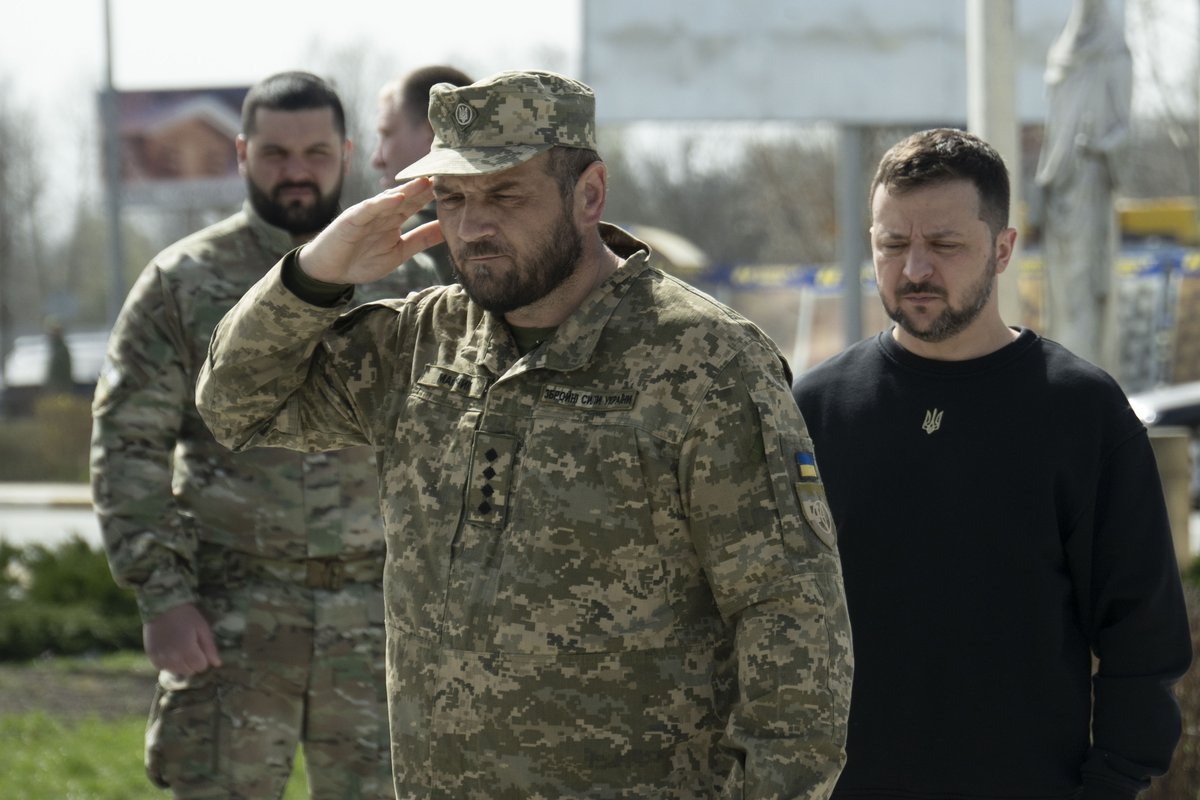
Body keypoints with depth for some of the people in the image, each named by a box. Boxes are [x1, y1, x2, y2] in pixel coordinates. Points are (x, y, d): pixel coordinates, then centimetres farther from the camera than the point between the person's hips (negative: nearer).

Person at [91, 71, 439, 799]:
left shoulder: (404, 284, 7)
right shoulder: (184, 282, 1)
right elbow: (127, 445, -2)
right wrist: (163, 595, -11)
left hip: (375, 614, 2)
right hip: (234, 615, -2)